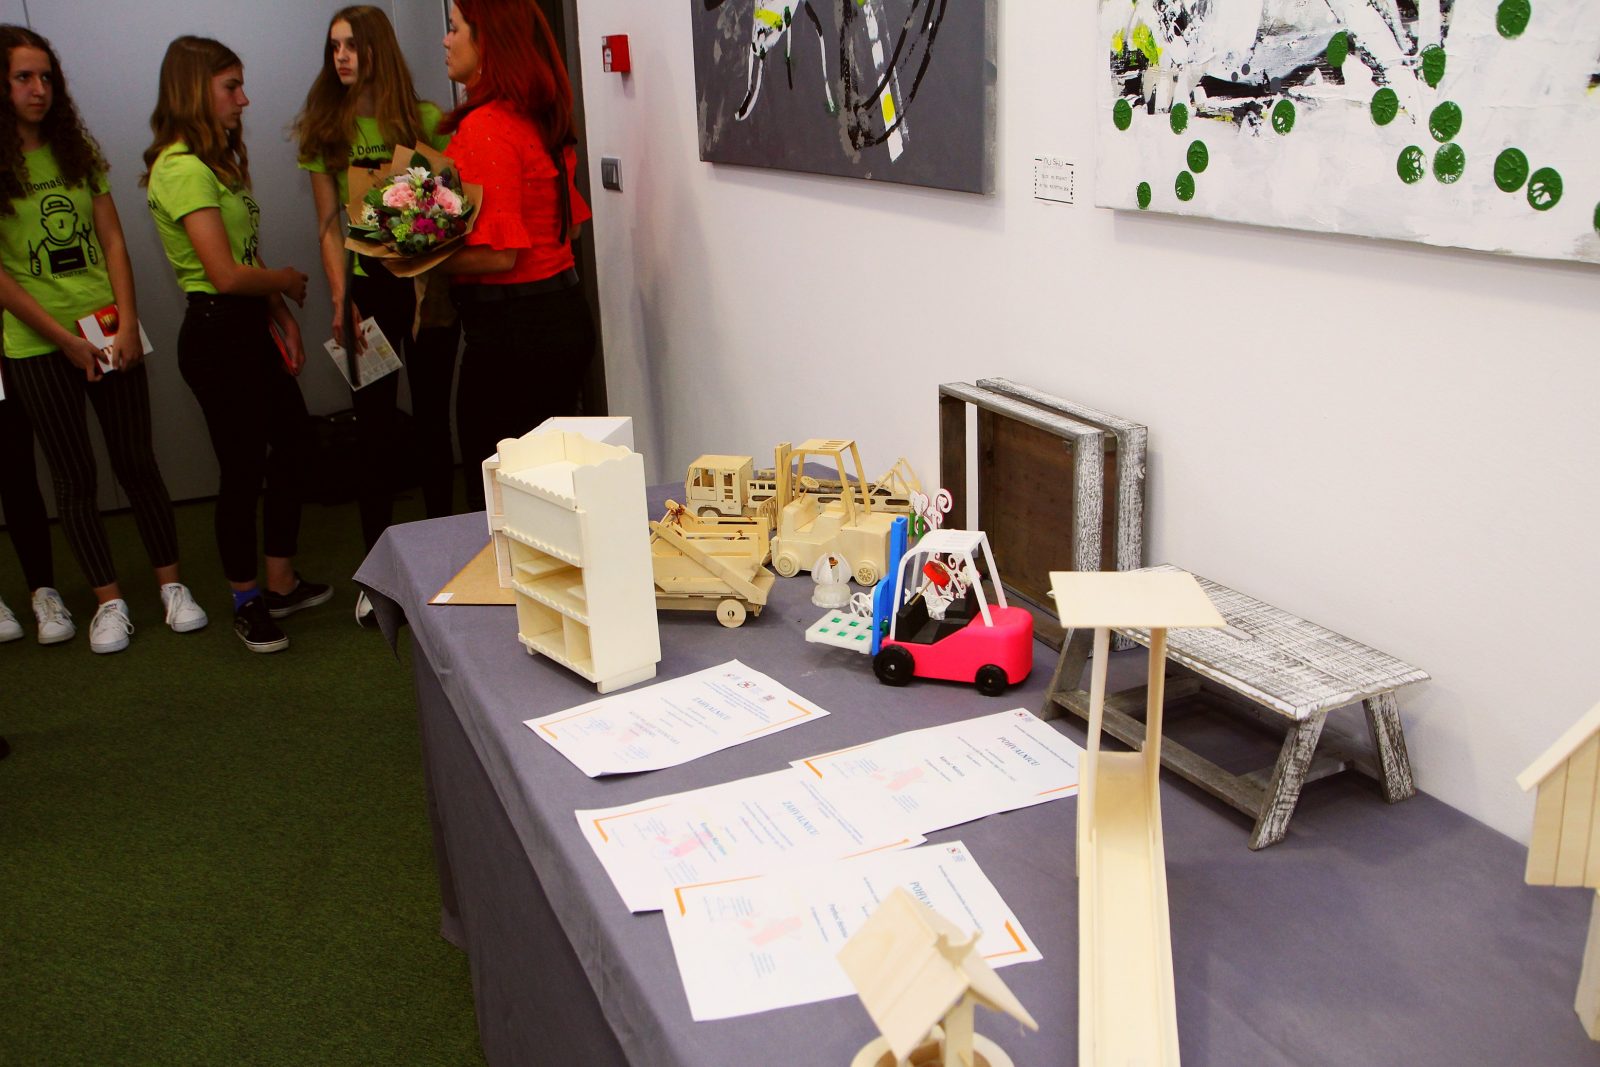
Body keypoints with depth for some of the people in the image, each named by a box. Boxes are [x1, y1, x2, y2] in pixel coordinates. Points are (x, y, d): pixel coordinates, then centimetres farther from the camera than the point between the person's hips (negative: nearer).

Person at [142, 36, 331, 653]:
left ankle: (281, 585, 29)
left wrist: (280, 314, 5)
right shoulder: (183, 169, -18)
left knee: (293, 442, 16)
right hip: (216, 334, -10)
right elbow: (227, 273, -24)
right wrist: (287, 281, -7)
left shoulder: (216, 161, 14)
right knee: (244, 470, 1)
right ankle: (248, 604, 19)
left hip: (250, 329, 10)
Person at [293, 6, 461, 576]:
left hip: (427, 280, 0)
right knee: (375, 429, 1)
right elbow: (329, 227, 4)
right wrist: (340, 300, -7)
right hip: (368, 284, 1)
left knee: (432, 417, 8)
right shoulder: (325, 129, 6)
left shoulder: (427, 119, 2)